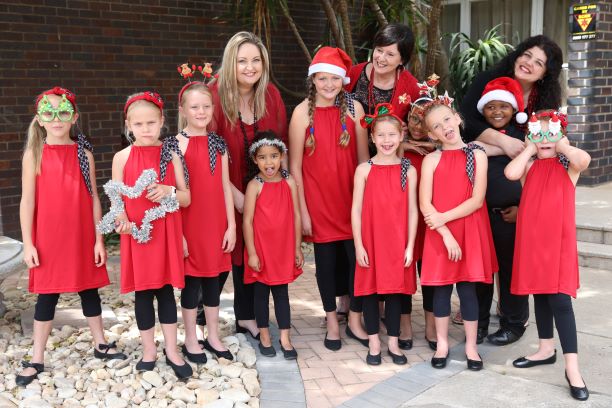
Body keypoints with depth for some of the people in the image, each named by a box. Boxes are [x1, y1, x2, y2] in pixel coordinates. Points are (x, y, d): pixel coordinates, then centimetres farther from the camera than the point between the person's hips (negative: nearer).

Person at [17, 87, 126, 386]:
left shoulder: (84, 153, 2)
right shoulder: (34, 154, -2)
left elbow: (93, 198, 3)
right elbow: (27, 201, -3)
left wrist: (98, 238, 0)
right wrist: (28, 243, -7)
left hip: (82, 237, 1)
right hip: (48, 238, -1)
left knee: (89, 290, 13)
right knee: (47, 295, 6)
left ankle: (100, 345, 29)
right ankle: (37, 360, 18)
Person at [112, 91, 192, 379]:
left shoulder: (171, 155, 2)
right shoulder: (122, 158, 0)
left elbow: (186, 198, 3)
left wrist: (169, 192, -17)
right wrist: (121, 220, -21)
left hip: (166, 233, 0)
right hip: (136, 234, 0)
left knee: (166, 290, 6)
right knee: (142, 291, 7)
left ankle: (171, 350, 16)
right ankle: (149, 350, 20)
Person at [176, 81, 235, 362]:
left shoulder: (218, 143, 7)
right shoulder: (178, 144, -6)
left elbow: (225, 186, 8)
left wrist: (231, 225, 5)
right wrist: (177, 232, -12)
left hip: (216, 224, 4)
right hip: (189, 224, -4)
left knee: (213, 279, 13)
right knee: (192, 281, 6)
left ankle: (213, 337, 27)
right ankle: (190, 340, 21)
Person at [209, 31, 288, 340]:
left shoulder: (271, 95, -2)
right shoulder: (216, 96, -16)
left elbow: (281, 145, 5)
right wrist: (236, 195, -16)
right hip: (228, 193, -4)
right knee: (234, 252, 4)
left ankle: (247, 318, 24)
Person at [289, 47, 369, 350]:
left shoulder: (353, 108, -1)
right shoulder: (303, 112, -6)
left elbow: (363, 157, 4)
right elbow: (295, 165, -4)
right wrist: (302, 210, -5)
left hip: (351, 196, 2)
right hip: (318, 199, -1)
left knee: (358, 257, 4)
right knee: (325, 260, 9)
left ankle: (354, 320, 24)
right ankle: (332, 322, 27)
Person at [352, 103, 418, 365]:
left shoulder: (408, 170, 2)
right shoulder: (364, 170, -1)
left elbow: (412, 210, 3)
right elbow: (356, 209, -1)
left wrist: (410, 245, -1)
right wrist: (358, 245, -5)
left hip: (398, 242, 1)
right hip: (370, 241, 0)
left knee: (395, 289, 9)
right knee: (370, 290, 6)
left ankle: (393, 343, 22)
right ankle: (374, 344, 20)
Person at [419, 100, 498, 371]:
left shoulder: (477, 155, 0)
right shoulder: (431, 160, 0)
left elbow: (477, 200, -8)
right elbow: (425, 204, -6)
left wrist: (443, 217, -13)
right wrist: (446, 234, -14)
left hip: (470, 233, 0)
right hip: (439, 234, 1)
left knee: (467, 287, 4)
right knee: (441, 287, 8)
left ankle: (471, 346, 17)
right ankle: (442, 344, 22)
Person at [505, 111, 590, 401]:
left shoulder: (568, 166, 0)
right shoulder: (530, 165, 6)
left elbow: (584, 159, -24)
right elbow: (511, 173, -16)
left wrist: (561, 146, -7)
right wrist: (530, 149, -3)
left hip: (559, 241, -4)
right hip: (531, 239, 4)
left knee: (560, 300, -7)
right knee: (539, 295, 16)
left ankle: (572, 367, -2)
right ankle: (546, 349, 33)